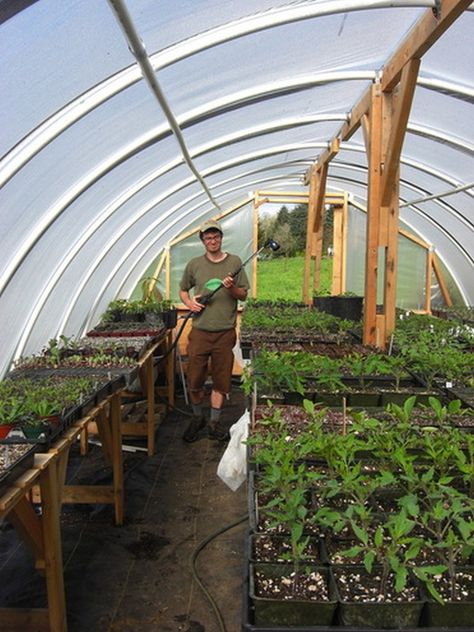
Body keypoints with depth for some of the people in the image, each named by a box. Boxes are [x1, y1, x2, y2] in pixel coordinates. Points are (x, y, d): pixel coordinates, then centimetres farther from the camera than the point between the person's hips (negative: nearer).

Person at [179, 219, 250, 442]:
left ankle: (215, 422, 23)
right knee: (194, 379, 5)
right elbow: (183, 290, 17)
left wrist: (232, 288, -15)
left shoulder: (234, 262, 3)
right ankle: (197, 418, 28)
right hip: (199, 331, 1)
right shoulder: (194, 264, 4)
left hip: (225, 332, 0)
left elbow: (244, 295, 5)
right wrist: (190, 302, -4)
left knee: (221, 380, 7)